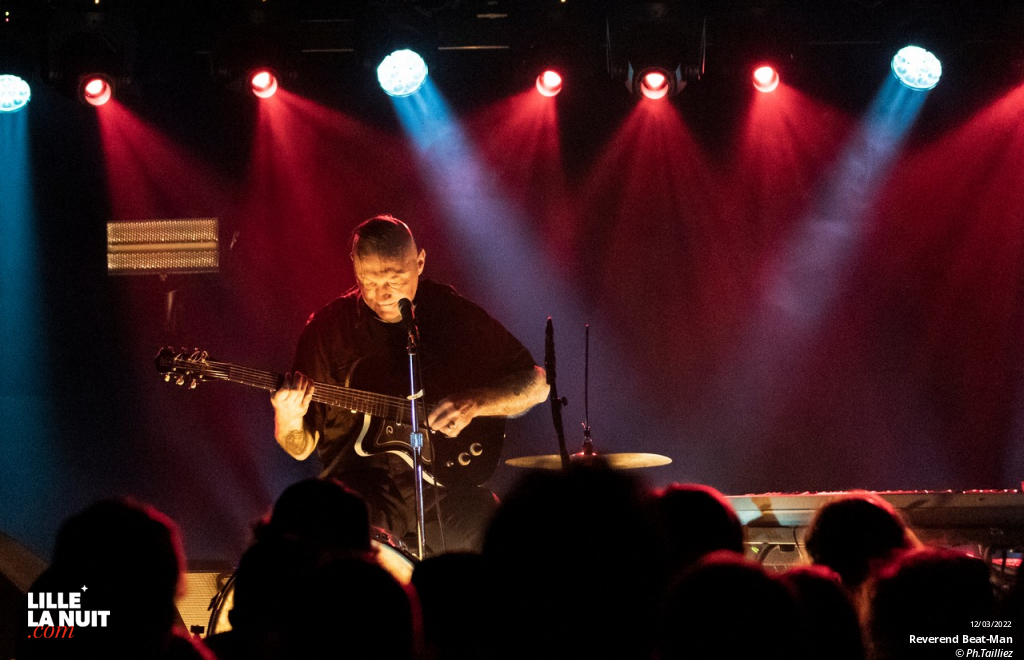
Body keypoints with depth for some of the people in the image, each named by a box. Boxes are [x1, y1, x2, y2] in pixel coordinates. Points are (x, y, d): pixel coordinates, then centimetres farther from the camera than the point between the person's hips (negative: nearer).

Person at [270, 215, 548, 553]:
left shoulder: (454, 313, 6)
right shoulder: (328, 327, 4)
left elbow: (536, 384, 9)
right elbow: (301, 447, 8)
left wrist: (473, 403, -9)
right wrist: (289, 419, -17)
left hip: (446, 482, 1)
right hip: (365, 485, -1)